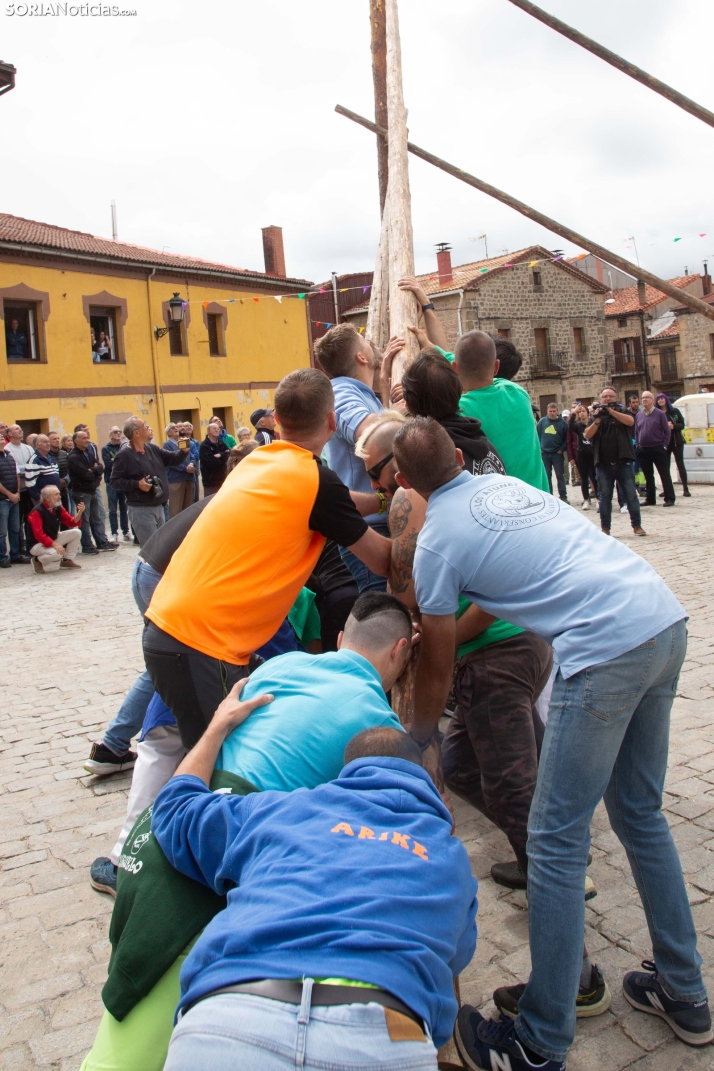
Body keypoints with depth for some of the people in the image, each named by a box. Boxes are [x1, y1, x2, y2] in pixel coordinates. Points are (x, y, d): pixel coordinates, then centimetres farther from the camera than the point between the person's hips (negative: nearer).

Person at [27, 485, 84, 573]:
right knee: (57, 553, -35)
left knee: (76, 533, -4)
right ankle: (38, 561, -4)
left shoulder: (58, 508, -3)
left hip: (53, 540, 8)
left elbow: (72, 523, 3)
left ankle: (67, 560, 7)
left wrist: (79, 512, -17)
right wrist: (54, 544, -39)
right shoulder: (37, 512, -23)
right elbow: (39, 534, -29)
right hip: (37, 544, -8)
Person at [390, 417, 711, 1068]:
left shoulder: (437, 541, 0)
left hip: (607, 650, -9)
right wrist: (440, 631, 37)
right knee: (640, 814, 22)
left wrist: (417, 740, 27)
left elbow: (436, 673, 9)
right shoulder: (505, 484, 19)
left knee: (556, 840, 2)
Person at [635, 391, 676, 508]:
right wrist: (638, 445, 7)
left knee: (665, 474, -1)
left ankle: (669, 498, 3)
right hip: (643, 450, 4)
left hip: (658, 449, -4)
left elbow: (667, 431, -3)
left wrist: (664, 445, -8)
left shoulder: (659, 413, -3)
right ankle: (650, 499, 17)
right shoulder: (638, 415, 8)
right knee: (648, 476, 10)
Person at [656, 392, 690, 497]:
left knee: (680, 464, -1)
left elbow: (682, 425, 1)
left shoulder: (675, 411, 4)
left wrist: (673, 426, -17)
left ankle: (685, 489, -1)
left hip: (677, 441, 0)